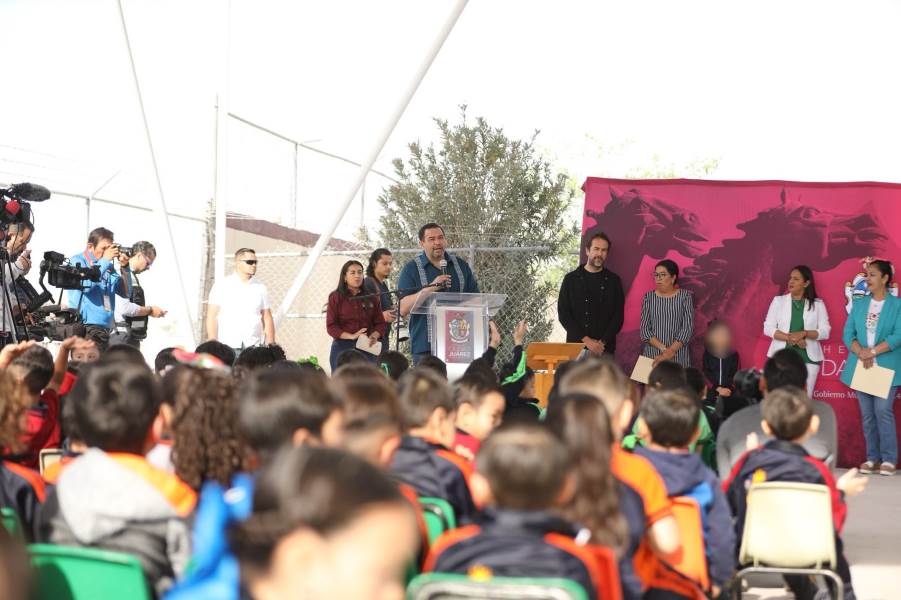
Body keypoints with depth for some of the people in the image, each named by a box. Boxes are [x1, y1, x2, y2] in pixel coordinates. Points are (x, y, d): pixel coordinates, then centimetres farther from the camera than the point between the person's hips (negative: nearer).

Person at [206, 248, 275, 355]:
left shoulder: (260, 288, 12)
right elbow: (212, 317, 1)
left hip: (254, 346, 2)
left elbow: (267, 318, 10)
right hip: (227, 346, -2)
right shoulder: (221, 286, 4)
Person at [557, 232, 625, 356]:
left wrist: (602, 342, -9)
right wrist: (586, 340, -9)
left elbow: (618, 316, 5)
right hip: (575, 345, 0)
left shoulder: (613, 280, 9)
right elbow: (563, 314, 1)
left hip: (605, 349, 0)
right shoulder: (571, 279, 7)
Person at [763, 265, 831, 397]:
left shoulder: (818, 304, 5)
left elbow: (825, 331, -1)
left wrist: (804, 333, -18)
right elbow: (768, 328, 0)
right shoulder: (778, 301, 6)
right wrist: (790, 338, -14)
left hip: (808, 358, 0)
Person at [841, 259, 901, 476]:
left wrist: (873, 352, -18)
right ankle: (872, 458, 11)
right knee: (867, 414, 5)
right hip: (860, 367, 4)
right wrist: (861, 353, -13)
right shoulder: (858, 304, 12)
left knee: (883, 410, -13)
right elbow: (848, 333, 5)